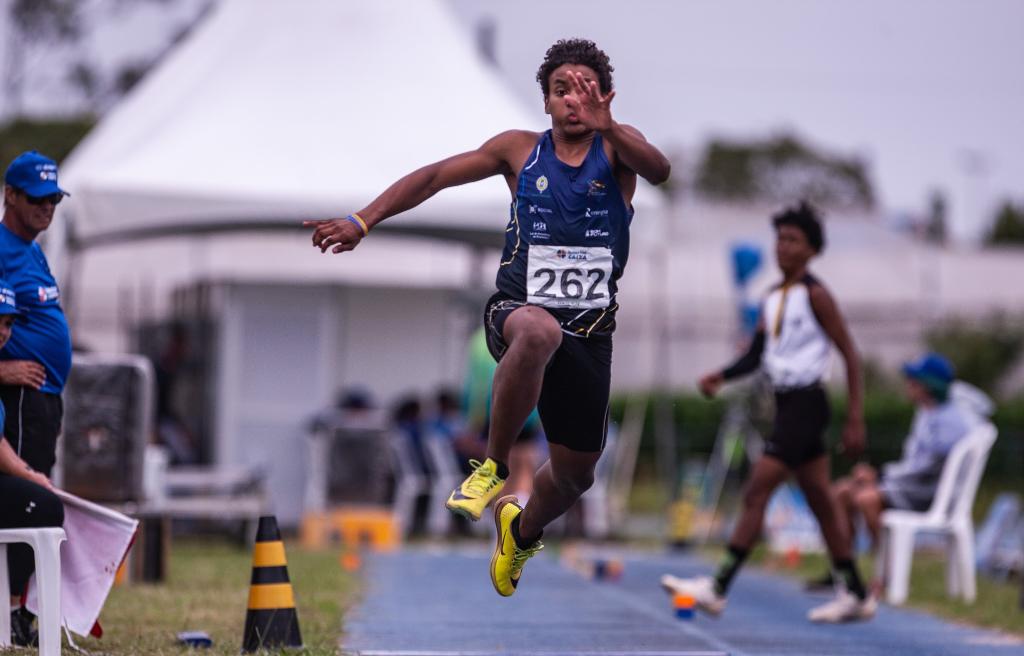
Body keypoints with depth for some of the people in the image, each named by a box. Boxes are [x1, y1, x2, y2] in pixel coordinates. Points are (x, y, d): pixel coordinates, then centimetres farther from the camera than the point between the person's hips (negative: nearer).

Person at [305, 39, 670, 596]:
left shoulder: (616, 147, 1)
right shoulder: (521, 149, 4)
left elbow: (659, 170, -20)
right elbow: (435, 176, 6)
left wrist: (606, 127, -38)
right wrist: (363, 220, -4)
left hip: (589, 331, 2)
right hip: (516, 309, -2)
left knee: (575, 473, 10)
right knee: (539, 331, -41)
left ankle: (522, 532, 45)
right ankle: (493, 468, -26)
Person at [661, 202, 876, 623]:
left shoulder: (814, 295, -9)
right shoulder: (773, 298, 15)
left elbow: (849, 355, -10)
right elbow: (756, 354, 16)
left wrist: (855, 419, -14)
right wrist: (721, 377, -4)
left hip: (805, 403, -9)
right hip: (786, 402, 9)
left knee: (756, 491, -14)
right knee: (819, 500, 12)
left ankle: (719, 587, -17)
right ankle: (856, 595, 18)